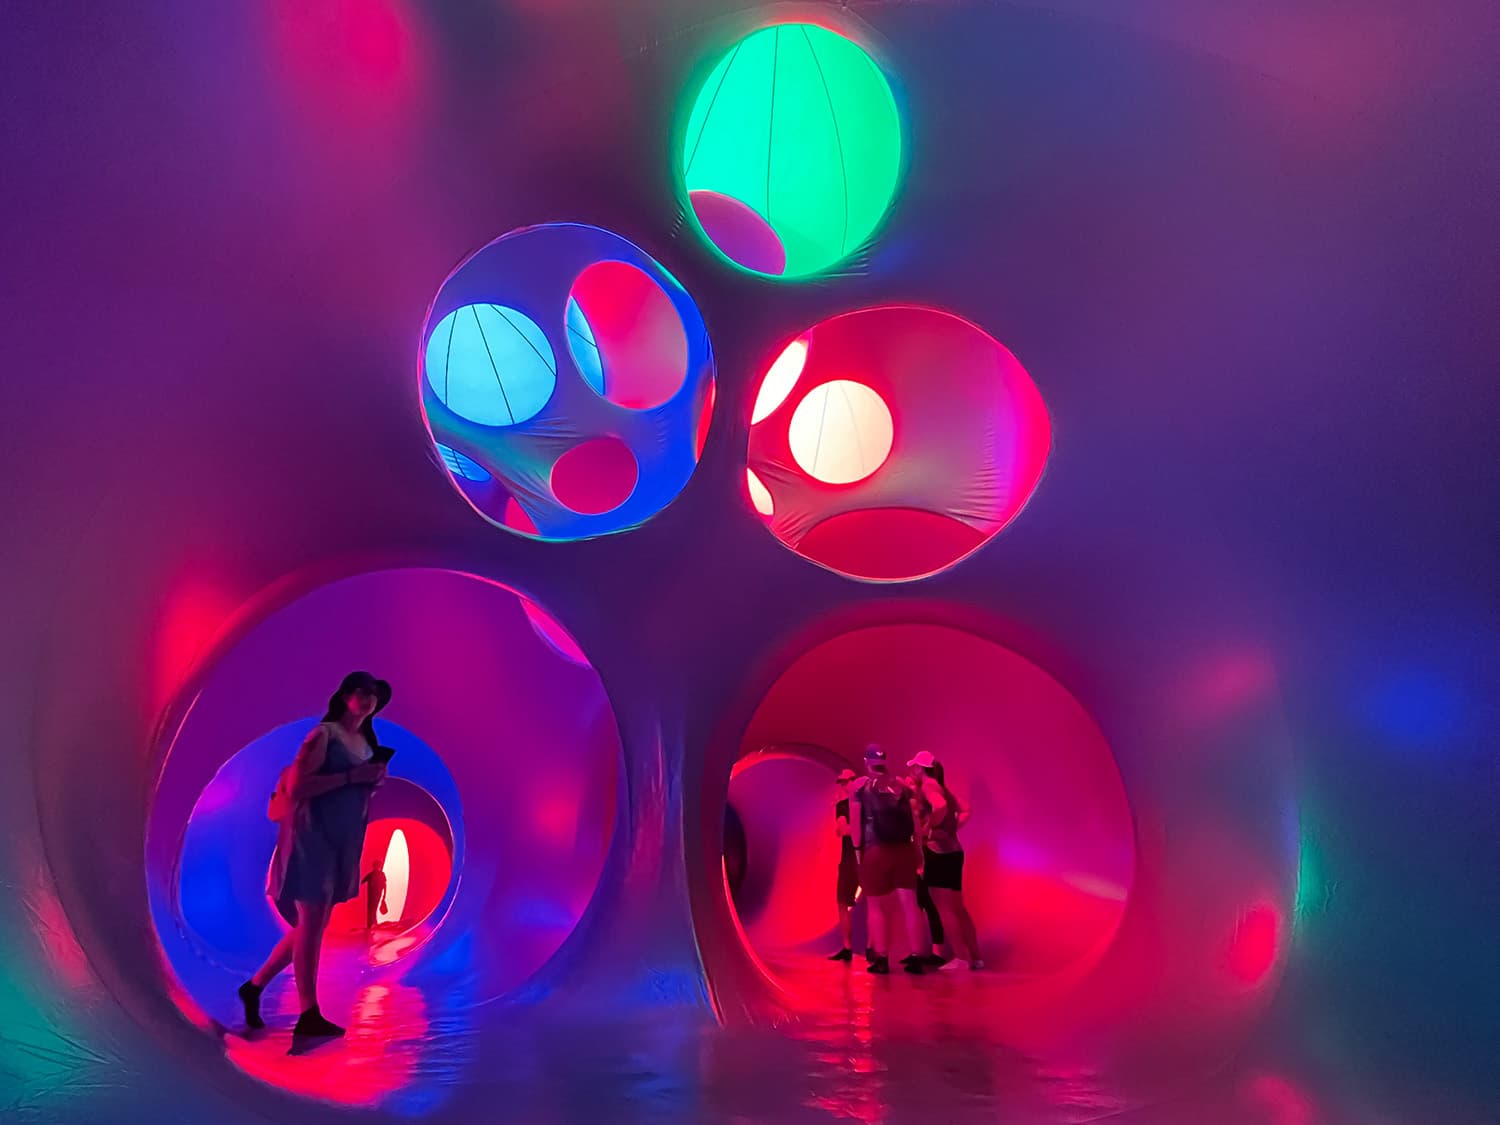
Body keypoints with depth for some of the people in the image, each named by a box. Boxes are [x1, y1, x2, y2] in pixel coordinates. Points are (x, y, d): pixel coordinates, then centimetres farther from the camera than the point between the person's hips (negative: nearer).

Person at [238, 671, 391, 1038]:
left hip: (341, 842, 8)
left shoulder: (366, 744, 12)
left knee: (313, 926, 13)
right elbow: (295, 787, -20)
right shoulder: (323, 735, -10)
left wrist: (373, 781, 1)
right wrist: (350, 776, -21)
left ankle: (255, 986, 30)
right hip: (312, 838, -8)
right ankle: (310, 1014, 4)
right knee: (311, 925, -4)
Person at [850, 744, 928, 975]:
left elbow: (855, 821, -5)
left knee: (877, 905, 6)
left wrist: (857, 848, 0)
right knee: (909, 902, 3)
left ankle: (881, 958, 5)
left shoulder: (860, 786, 3)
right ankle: (916, 956, -1)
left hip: (875, 850, -2)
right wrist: (917, 846, 9)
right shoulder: (902, 785, 12)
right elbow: (916, 817, 7)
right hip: (904, 849, 2)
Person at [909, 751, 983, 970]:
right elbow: (965, 810, 17)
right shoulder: (942, 787, 15)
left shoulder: (928, 785, -10)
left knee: (944, 907, -3)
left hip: (938, 852, -9)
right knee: (957, 907, 14)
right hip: (953, 851, 9)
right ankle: (975, 957, 16)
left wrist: (928, 828, -17)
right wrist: (952, 828, 10)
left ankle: (963, 958, -3)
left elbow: (940, 807, -30)